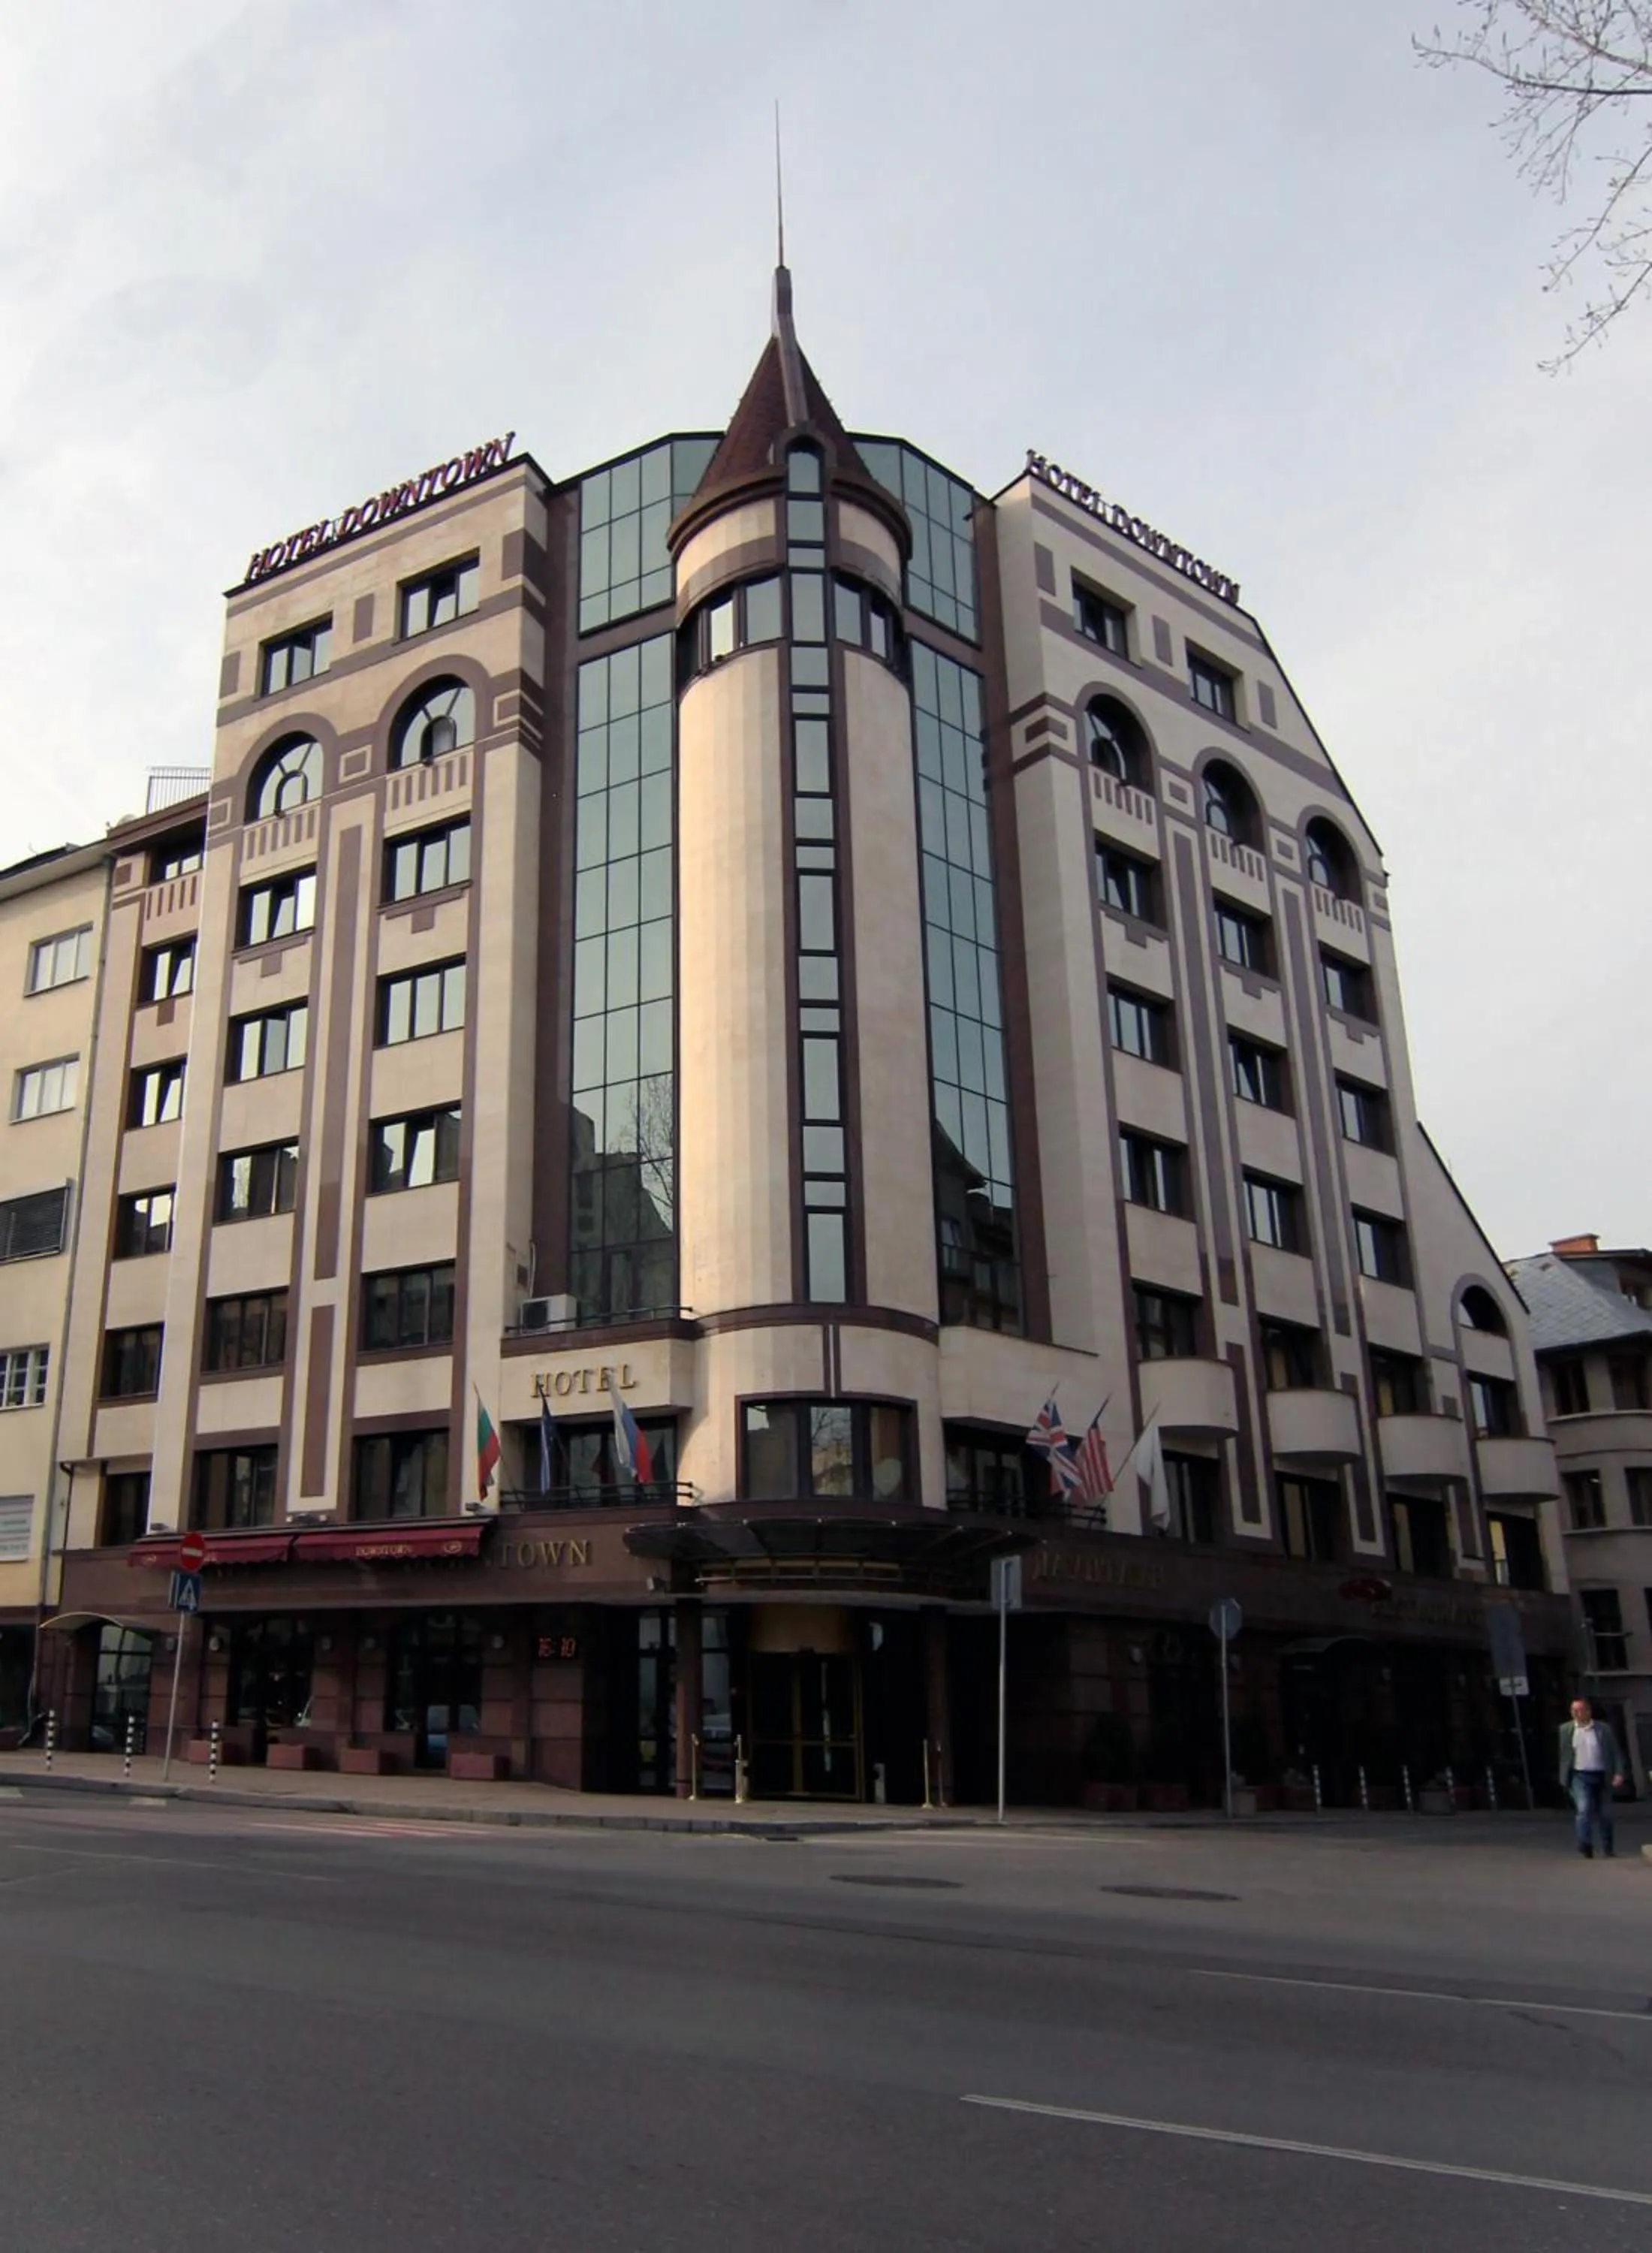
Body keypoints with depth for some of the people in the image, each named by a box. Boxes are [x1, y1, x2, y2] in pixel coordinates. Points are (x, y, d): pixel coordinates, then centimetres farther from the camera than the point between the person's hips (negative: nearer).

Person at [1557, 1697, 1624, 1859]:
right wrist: (1563, 1778, 4)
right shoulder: (1565, 1730, 1)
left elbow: (1615, 1753, 2)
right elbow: (1561, 1755, 5)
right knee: (1584, 1809, -17)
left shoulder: (1604, 1729, 2)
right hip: (1579, 1776, -1)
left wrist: (1618, 1773, -10)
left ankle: (1609, 1849, 27)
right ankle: (1586, 1847, -15)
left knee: (1605, 1814, 11)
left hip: (1602, 1777, 2)